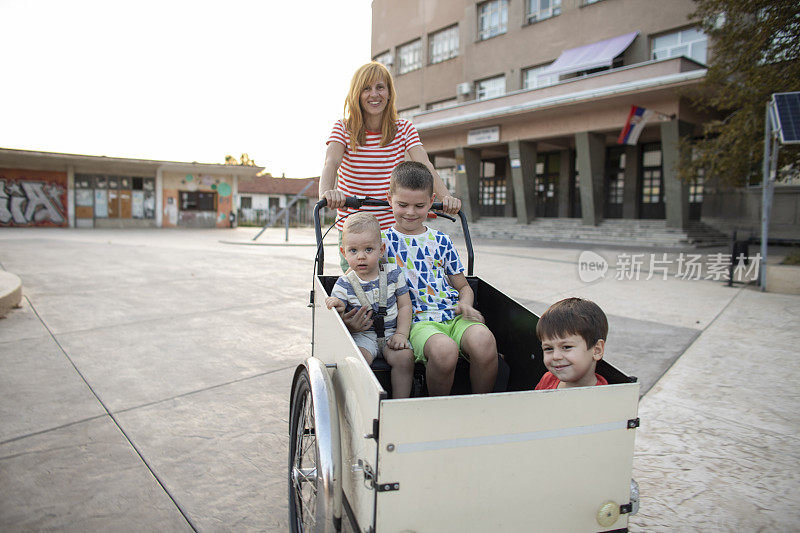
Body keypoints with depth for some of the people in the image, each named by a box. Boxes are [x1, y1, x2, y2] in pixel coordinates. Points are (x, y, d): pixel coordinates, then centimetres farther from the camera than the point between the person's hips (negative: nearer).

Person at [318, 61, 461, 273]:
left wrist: (444, 196, -32)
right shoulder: (343, 129, -2)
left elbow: (424, 165, -12)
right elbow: (331, 162, -20)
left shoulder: (404, 129, 2)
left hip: (393, 229, 1)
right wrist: (327, 191, -43)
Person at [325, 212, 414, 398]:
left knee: (404, 357, -24)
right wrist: (339, 310, -27)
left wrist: (401, 334, -7)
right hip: (361, 335, -1)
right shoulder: (344, 284, -4)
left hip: (390, 333, 1)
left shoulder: (393, 274, 0)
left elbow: (404, 306, 5)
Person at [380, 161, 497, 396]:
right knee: (444, 349, -36)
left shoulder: (441, 242, 17)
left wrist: (465, 304, 1)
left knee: (484, 340, -30)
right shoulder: (383, 241, 9)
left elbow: (463, 286, 22)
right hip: (417, 320, -3)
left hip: (454, 315, 3)